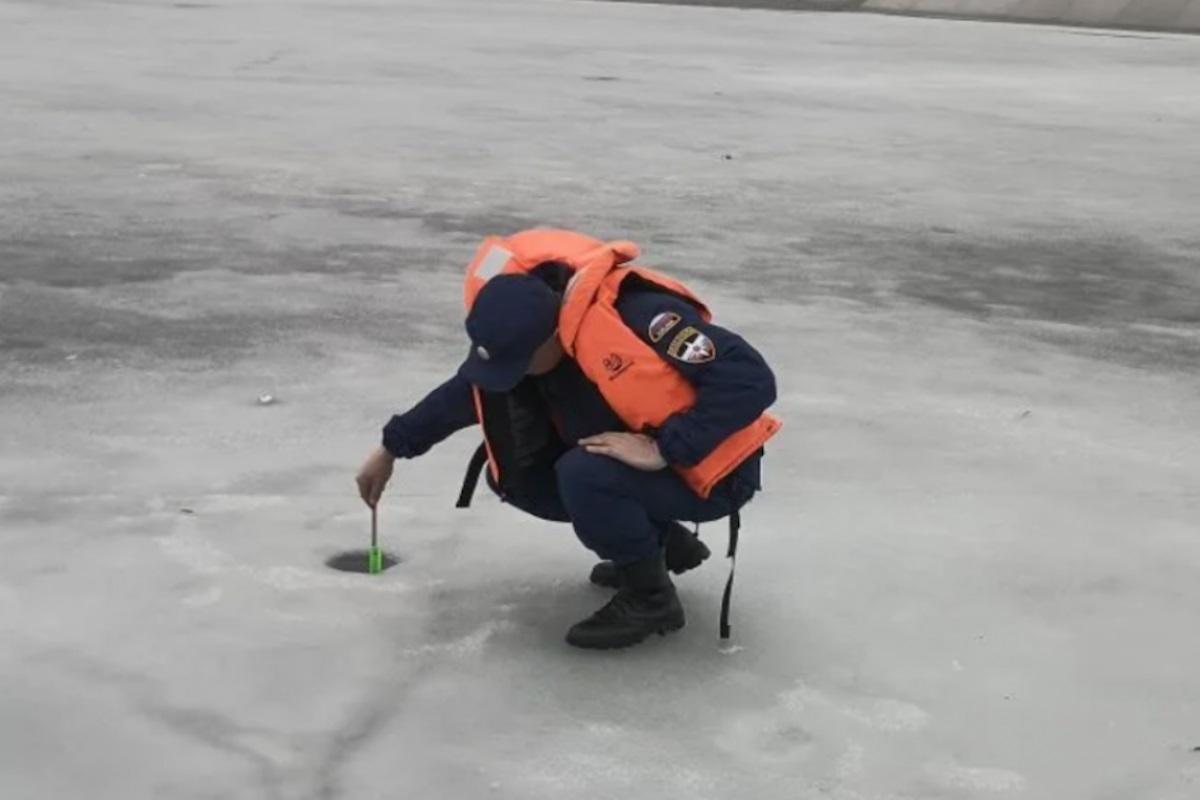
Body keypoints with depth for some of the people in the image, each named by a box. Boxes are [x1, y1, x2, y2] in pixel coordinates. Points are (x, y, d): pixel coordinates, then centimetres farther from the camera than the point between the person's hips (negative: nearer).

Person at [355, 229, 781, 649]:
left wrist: (663, 449, -33)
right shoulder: (524, 327, -8)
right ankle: (659, 543, 13)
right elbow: (466, 392, 10)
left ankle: (650, 595, -6)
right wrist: (391, 449, 15)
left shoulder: (638, 316, -32)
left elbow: (750, 380, -36)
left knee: (583, 475, -30)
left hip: (712, 471, -9)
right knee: (514, 473, 0)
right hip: (632, 465, 9)